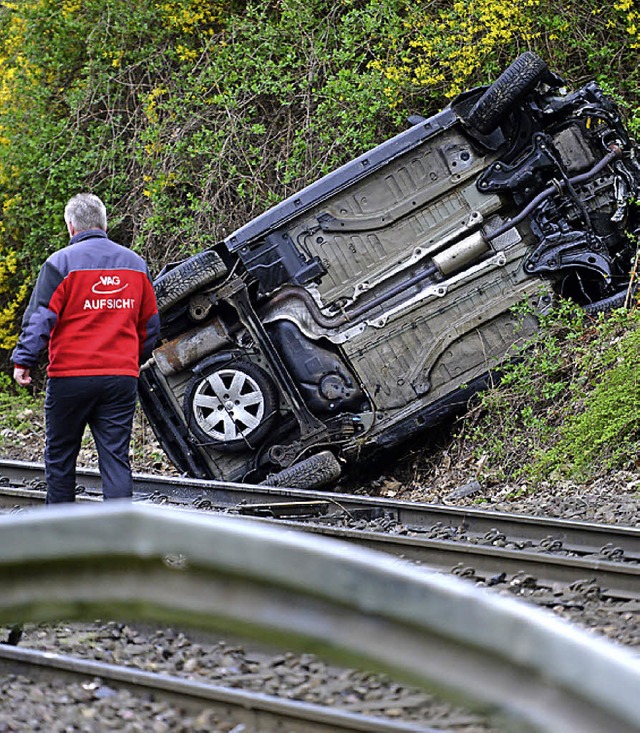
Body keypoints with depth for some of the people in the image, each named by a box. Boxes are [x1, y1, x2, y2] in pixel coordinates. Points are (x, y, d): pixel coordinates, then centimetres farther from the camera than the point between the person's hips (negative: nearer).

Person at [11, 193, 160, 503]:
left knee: (60, 456, 10)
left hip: (70, 375, -3)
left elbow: (40, 317, -11)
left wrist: (23, 360, -9)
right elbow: (150, 324, 18)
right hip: (122, 377, 3)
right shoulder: (135, 263, 11)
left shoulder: (61, 262, -4)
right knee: (116, 458, 2)